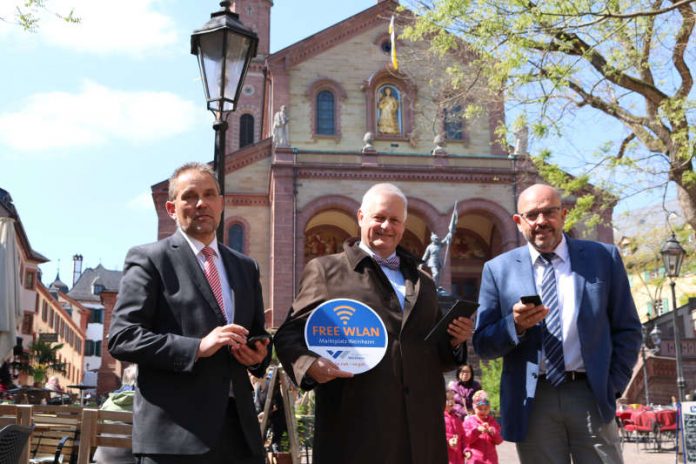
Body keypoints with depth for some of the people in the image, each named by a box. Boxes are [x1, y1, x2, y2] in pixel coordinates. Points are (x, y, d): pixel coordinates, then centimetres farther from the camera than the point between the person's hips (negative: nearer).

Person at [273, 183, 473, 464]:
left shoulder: (423, 282, 20)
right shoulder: (325, 270, 6)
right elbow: (290, 335, -2)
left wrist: (454, 341, 1)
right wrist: (311, 366, -21)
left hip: (421, 430, 5)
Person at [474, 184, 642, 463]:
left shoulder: (604, 257, 7)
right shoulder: (498, 269, 4)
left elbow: (627, 330, 11)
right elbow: (482, 345, 4)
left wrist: (614, 384, 1)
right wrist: (515, 325, -14)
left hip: (591, 396, 0)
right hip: (532, 401, 0)